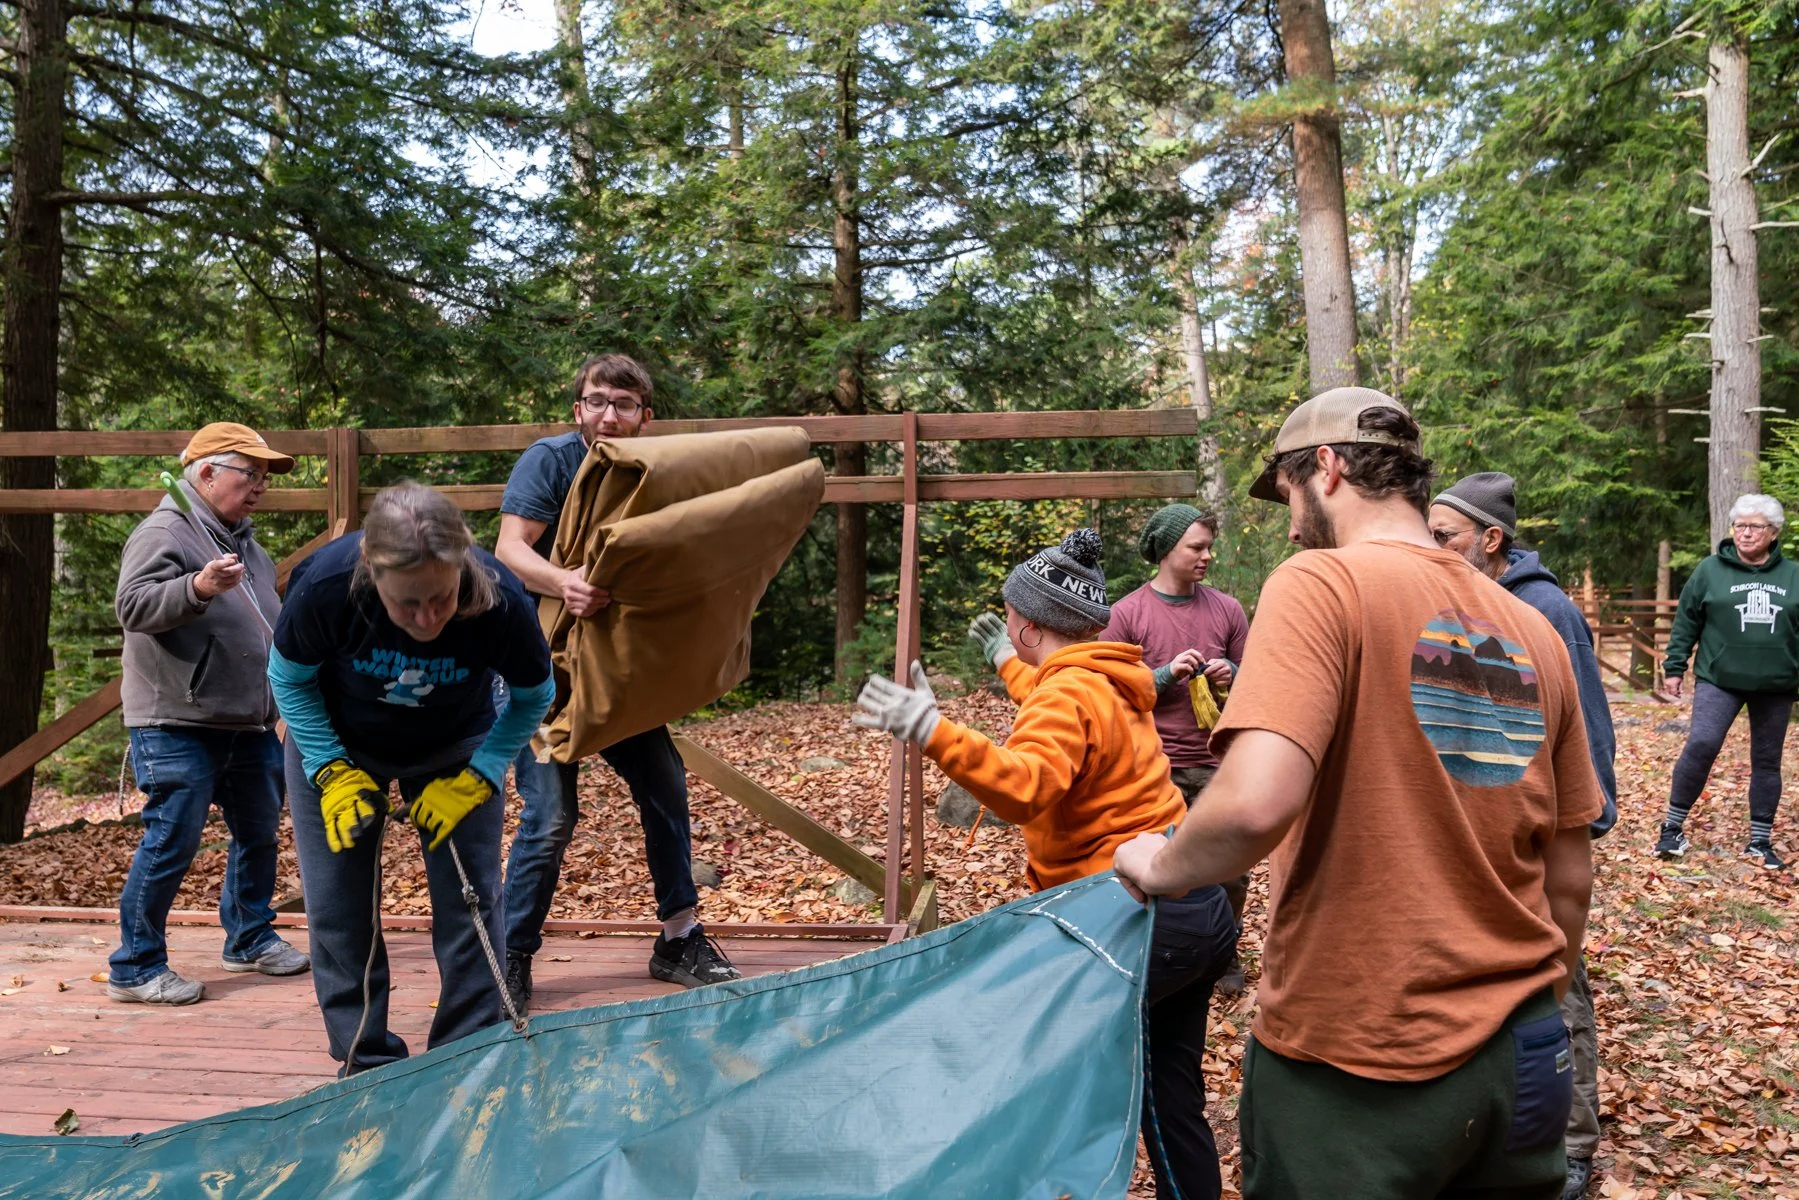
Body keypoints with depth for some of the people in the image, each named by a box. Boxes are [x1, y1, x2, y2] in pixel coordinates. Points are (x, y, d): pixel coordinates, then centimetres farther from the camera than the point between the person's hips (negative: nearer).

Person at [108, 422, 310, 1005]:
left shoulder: (244, 541, 18)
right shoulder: (164, 532, -10)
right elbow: (133, 606, -24)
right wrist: (199, 588, -39)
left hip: (249, 723, 9)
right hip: (177, 726, -9)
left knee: (258, 830, 15)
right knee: (172, 841, -6)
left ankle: (250, 937, 30)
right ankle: (135, 967, 6)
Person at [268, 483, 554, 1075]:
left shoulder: (502, 603, -35)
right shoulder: (324, 587, -36)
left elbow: (532, 699, -13)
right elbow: (290, 680, -12)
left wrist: (473, 781, -19)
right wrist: (332, 773, -19)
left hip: (457, 749, 0)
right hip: (338, 744, 1)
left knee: (470, 905, -2)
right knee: (338, 913, 1)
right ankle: (367, 1067, 19)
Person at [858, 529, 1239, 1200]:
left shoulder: (1067, 691, -15)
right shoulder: (1109, 681, 13)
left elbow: (1027, 786, -34)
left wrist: (934, 733, -46)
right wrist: (1009, 665, 49)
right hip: (1200, 912, 10)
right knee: (1170, 1097, 19)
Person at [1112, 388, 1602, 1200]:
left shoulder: (1321, 582, -15)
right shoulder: (1533, 631, 4)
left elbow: (1255, 805, -29)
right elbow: (1570, 880, 11)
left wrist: (1161, 865, -9)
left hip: (1354, 1072, -6)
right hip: (1518, 1061, 6)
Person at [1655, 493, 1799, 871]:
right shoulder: (1711, 570, 0)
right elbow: (1685, 623, 4)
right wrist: (1674, 667, 1)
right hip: (1719, 679, -3)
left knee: (1767, 761, 10)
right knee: (1701, 745, -18)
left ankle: (1760, 841, 22)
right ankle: (1673, 827, -6)